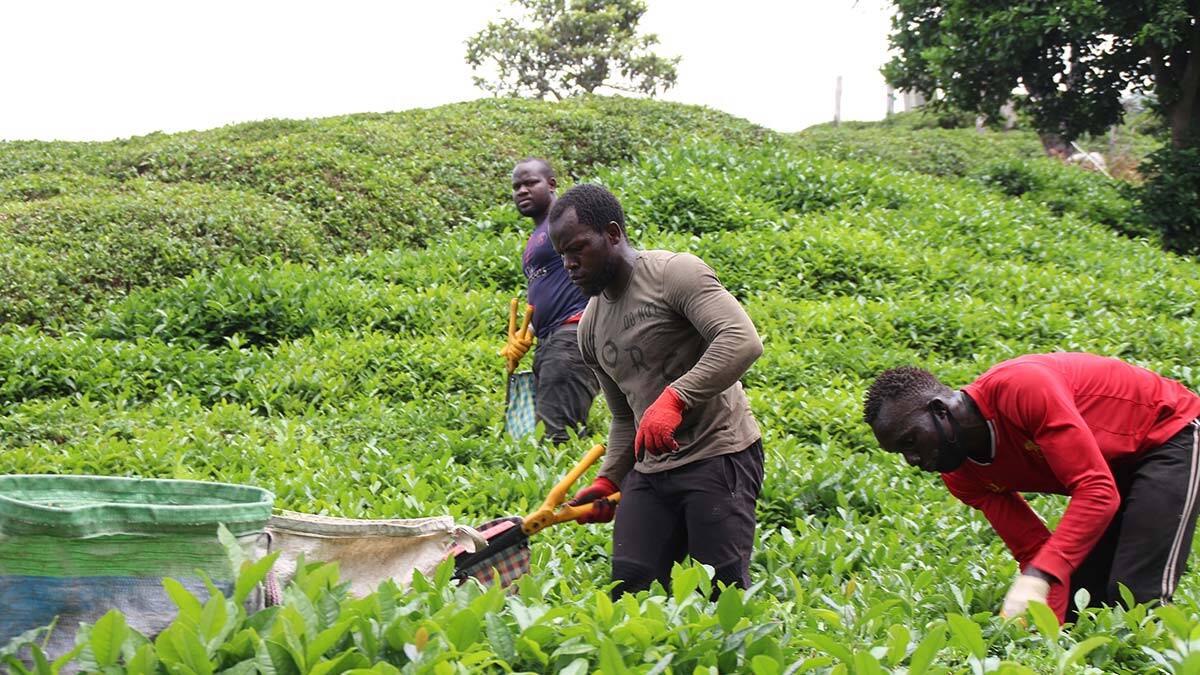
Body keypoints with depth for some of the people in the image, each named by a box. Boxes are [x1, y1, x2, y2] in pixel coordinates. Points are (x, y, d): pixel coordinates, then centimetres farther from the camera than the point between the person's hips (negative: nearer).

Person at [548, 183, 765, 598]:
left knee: (723, 594, -13)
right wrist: (609, 480, 11)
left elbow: (742, 341, -23)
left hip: (718, 455, -7)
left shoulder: (674, 273, -8)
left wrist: (673, 399, -30)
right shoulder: (591, 328, 16)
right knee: (629, 589, -4)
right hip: (650, 468, 7)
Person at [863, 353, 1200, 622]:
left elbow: (1098, 490, -37)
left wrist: (1037, 578, -43)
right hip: (1113, 465, 8)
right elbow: (1034, 549, -8)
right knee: (1077, 601, 0)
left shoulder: (1019, 388, -33)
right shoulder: (961, 476, -9)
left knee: (1137, 596, -20)